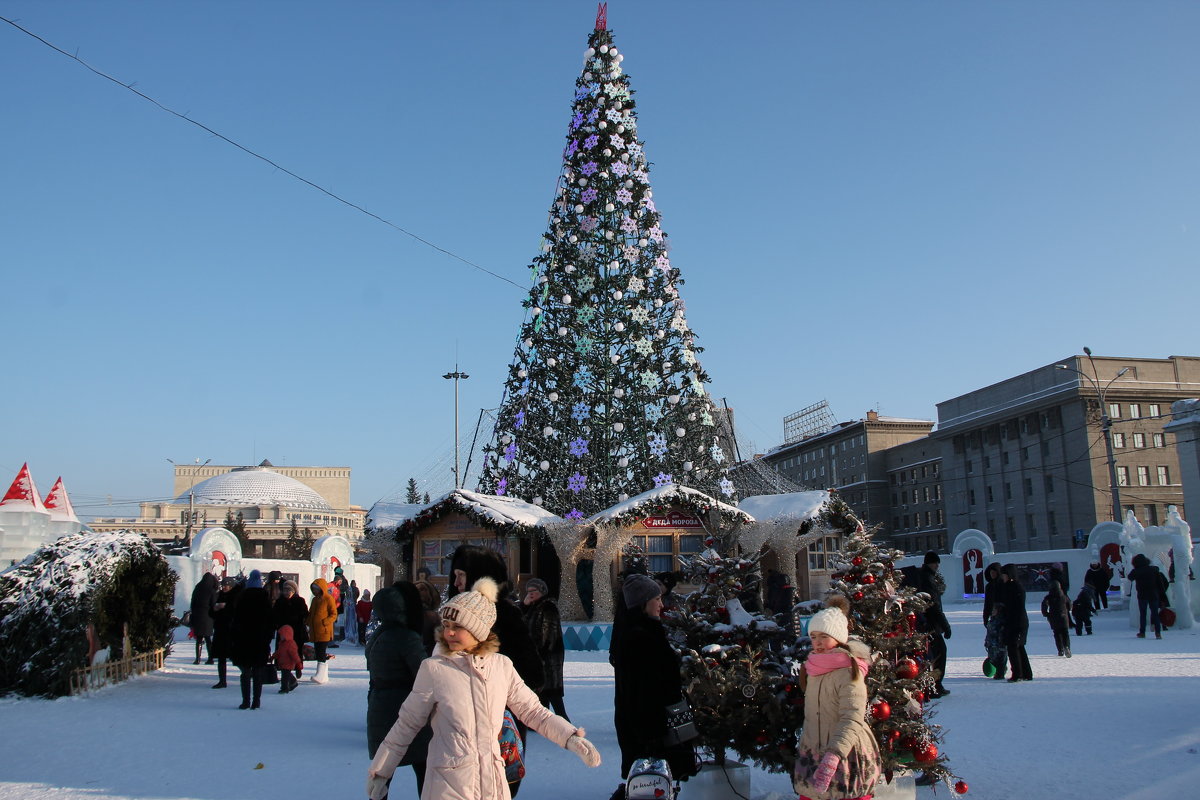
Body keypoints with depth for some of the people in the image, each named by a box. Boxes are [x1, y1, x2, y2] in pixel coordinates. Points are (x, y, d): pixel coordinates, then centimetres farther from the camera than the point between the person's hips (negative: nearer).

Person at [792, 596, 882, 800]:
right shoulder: (814, 667, 9)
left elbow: (852, 719, -26)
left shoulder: (849, 672, -17)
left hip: (847, 758, -7)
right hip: (813, 756, 7)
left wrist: (833, 756, -37)